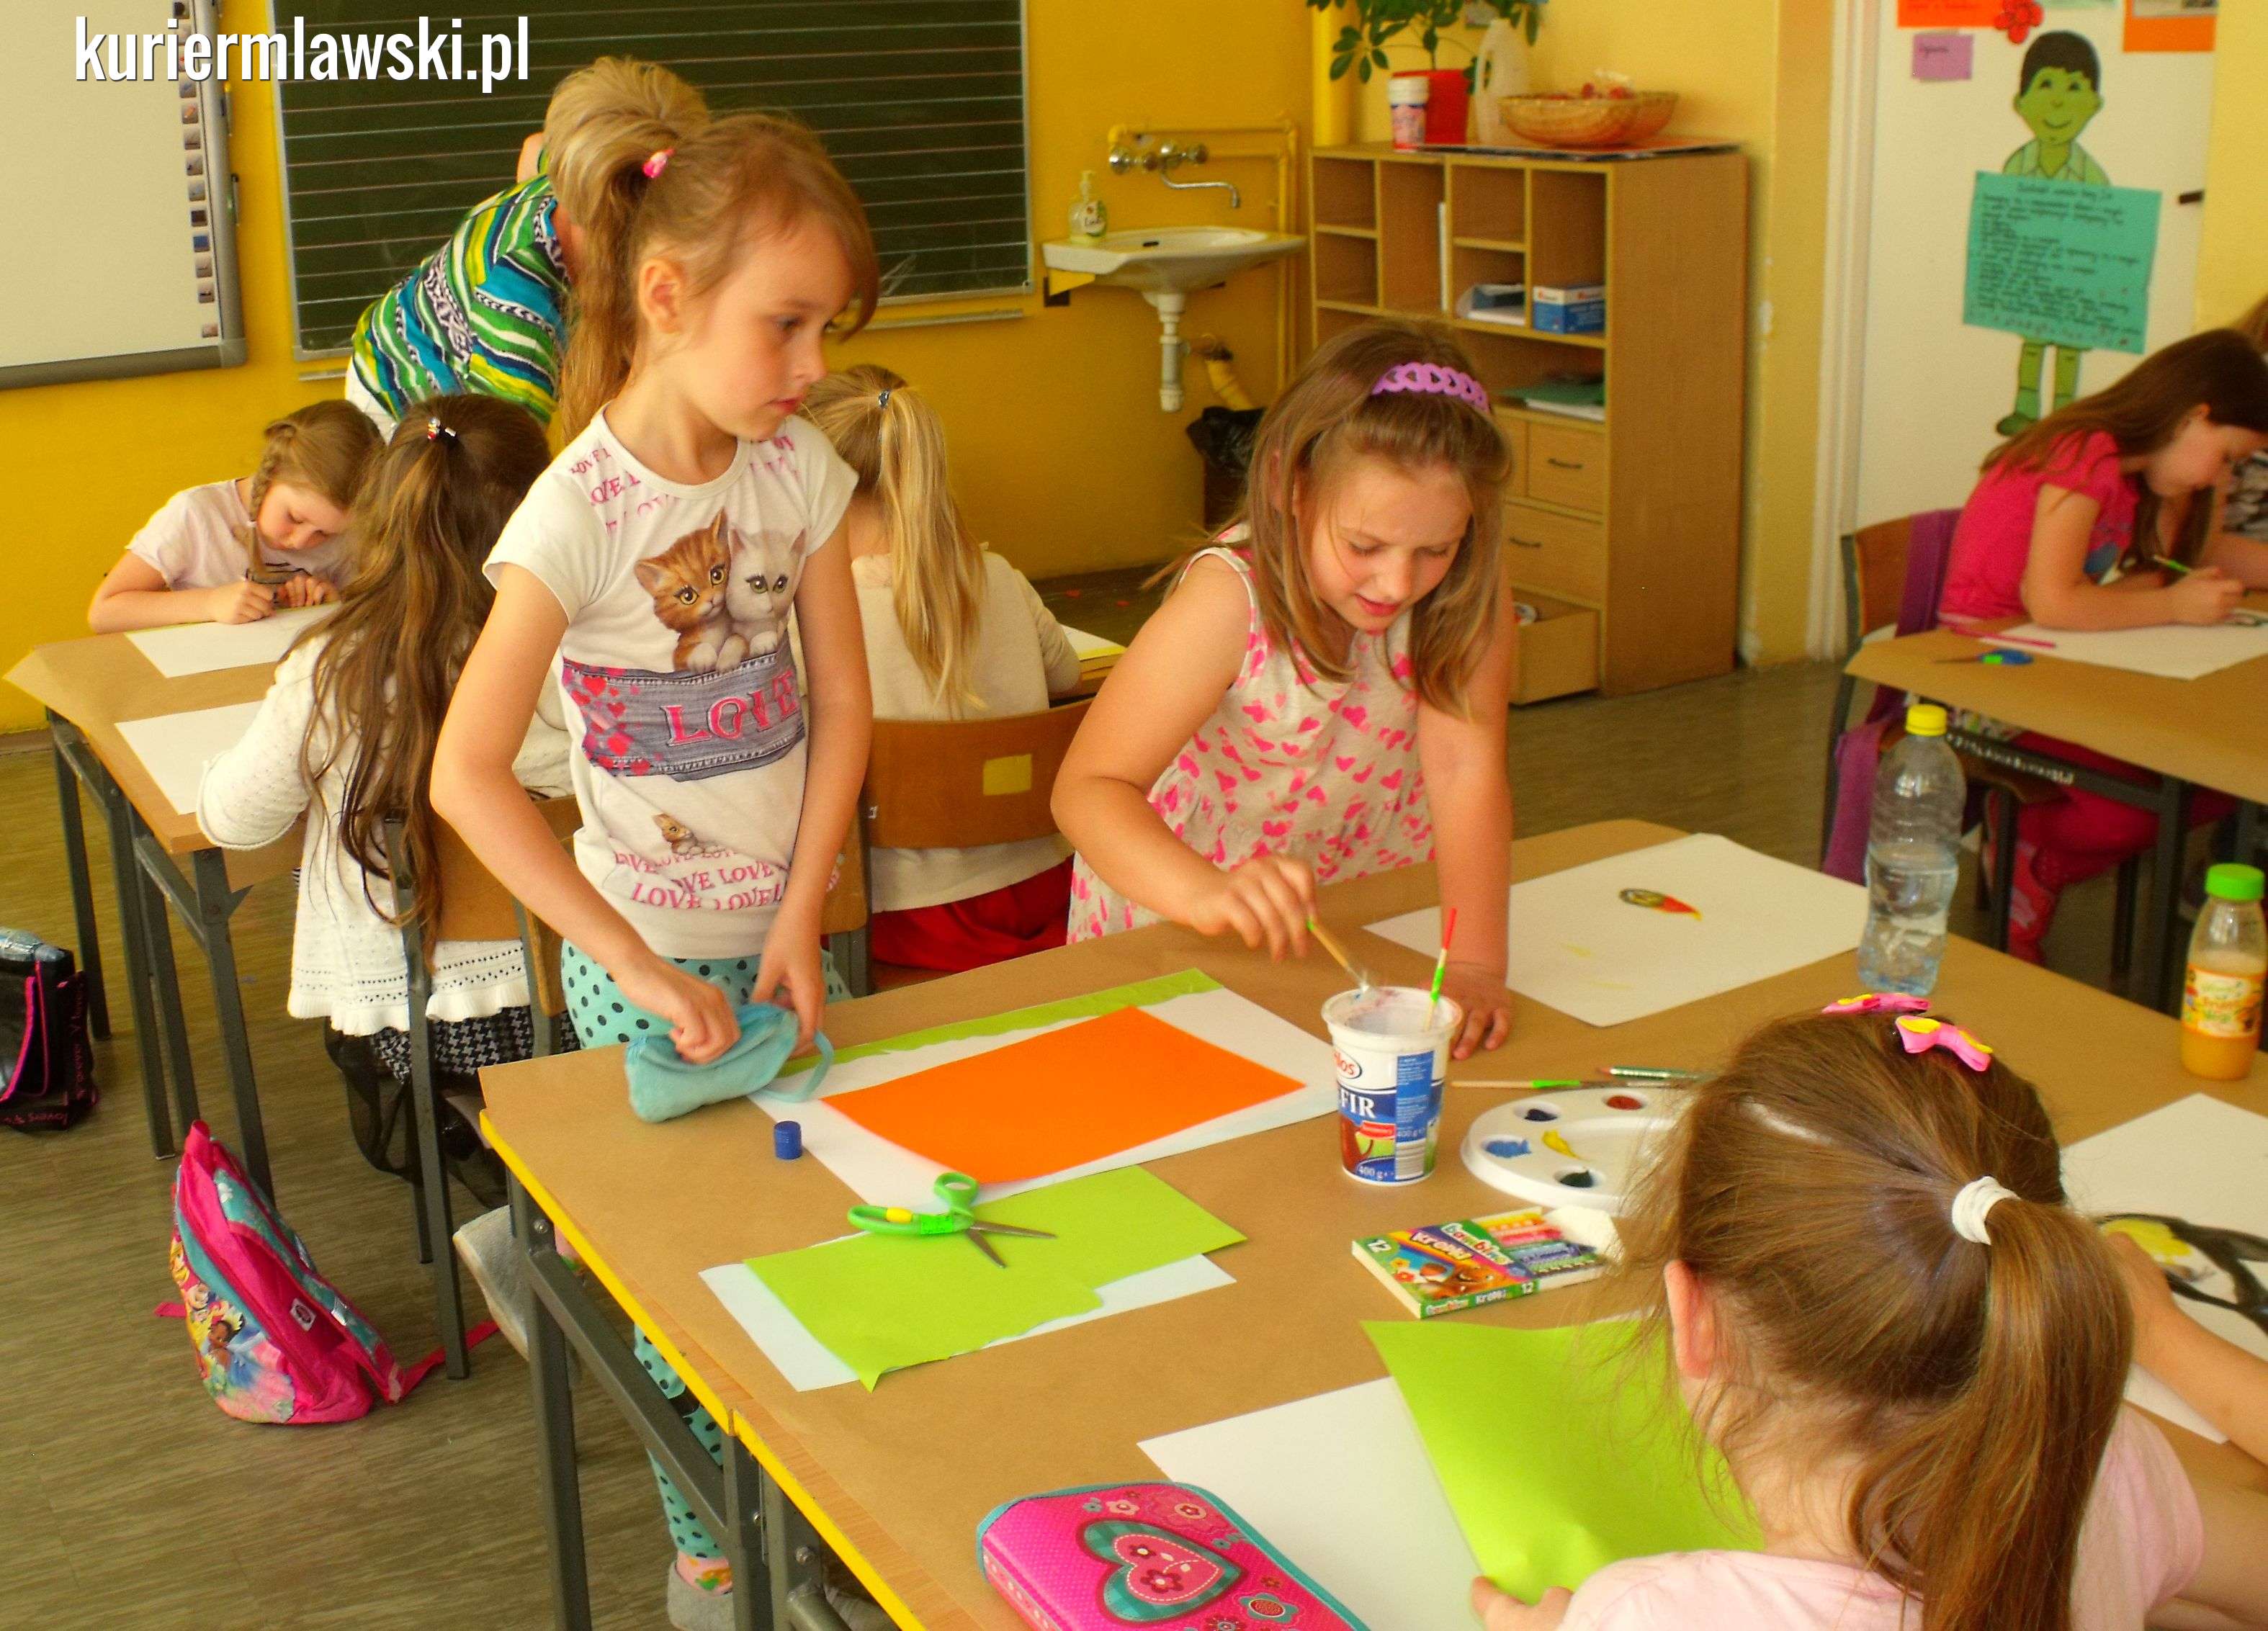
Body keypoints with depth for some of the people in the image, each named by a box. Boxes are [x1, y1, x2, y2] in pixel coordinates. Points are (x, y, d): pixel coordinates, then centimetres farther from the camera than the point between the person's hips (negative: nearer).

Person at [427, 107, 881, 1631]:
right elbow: (469, 776, -23)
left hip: (786, 933, 4)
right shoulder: (582, 513, -20)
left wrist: (800, 921, -8)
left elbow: (843, 702, 1)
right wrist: (643, 967, -22)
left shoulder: (798, 467, -4)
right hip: (652, 963, -4)